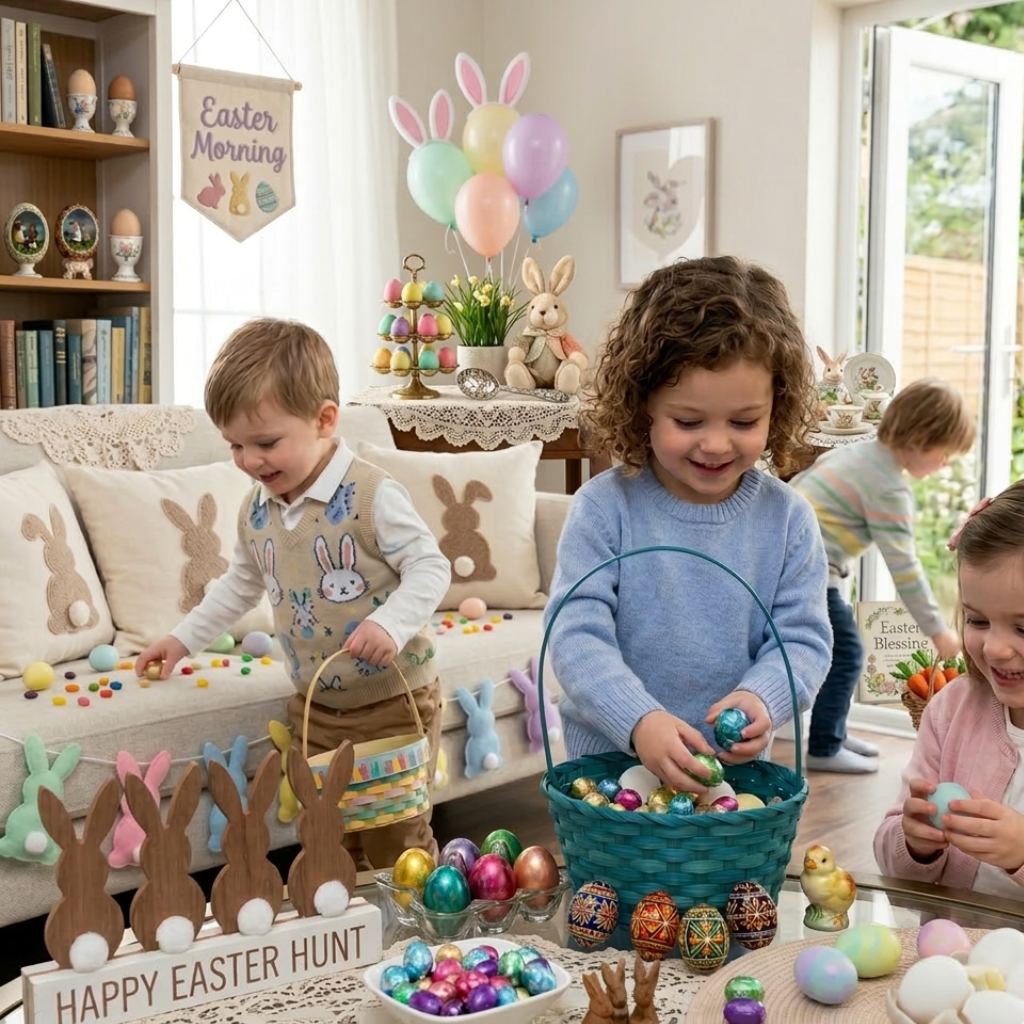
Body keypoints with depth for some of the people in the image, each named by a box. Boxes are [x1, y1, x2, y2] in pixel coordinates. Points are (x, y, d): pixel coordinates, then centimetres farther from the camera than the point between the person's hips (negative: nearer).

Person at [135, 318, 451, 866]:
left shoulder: (371, 495, -19)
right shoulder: (257, 508, 3)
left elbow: (430, 567, -18)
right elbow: (241, 583, 20)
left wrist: (391, 622, -34)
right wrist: (184, 637, 22)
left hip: (394, 702, -6)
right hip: (315, 707, 6)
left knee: (396, 844, 5)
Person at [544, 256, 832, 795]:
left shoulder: (787, 518, -6)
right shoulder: (605, 509, -14)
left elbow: (803, 637, -6)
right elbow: (577, 633, -20)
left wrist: (760, 700, -26)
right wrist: (639, 721, -34)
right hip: (608, 762, -1)